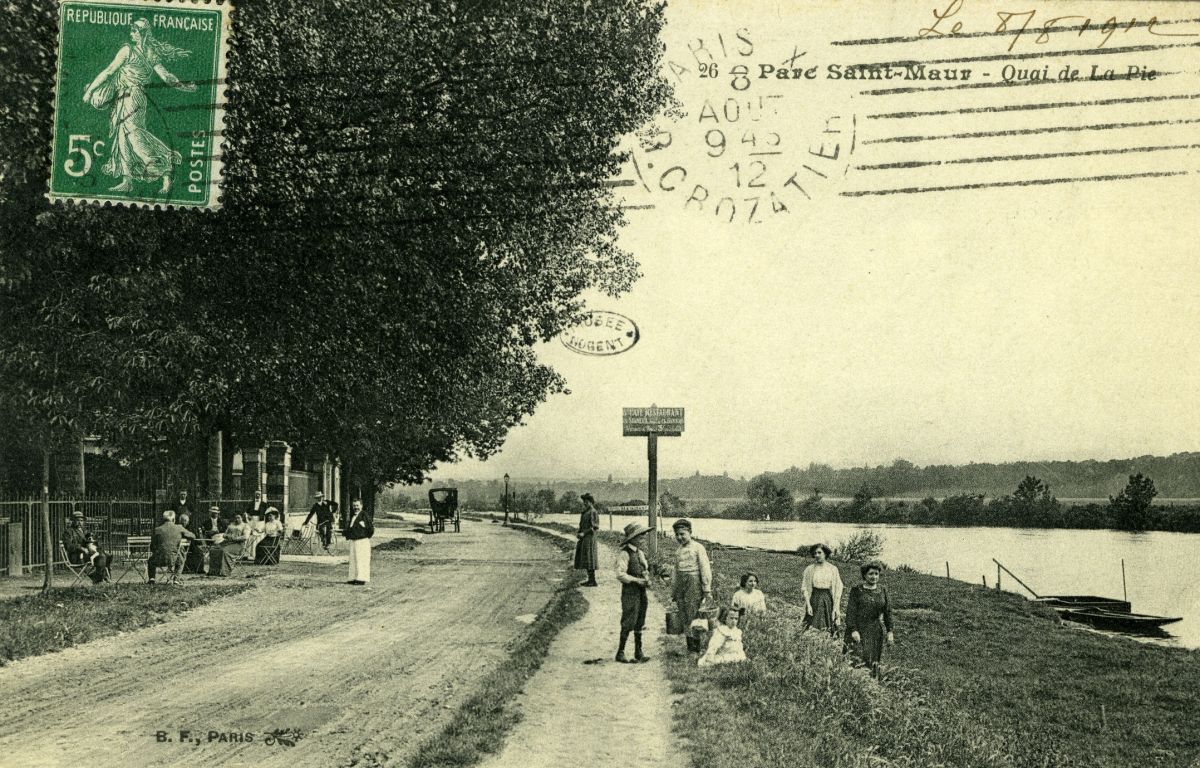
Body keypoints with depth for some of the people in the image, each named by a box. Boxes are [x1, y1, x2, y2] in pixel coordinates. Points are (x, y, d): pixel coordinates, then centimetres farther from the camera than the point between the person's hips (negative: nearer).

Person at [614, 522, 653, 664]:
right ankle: (620, 652, 5)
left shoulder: (640, 553, 13)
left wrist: (647, 580, 2)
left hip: (641, 592, 8)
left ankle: (638, 653, 18)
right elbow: (620, 574, -18)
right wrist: (636, 580, -20)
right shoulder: (624, 554, -12)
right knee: (628, 624, -5)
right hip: (630, 592, -8)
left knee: (639, 624, 11)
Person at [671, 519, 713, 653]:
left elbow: (705, 569, -6)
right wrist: (673, 592, 22)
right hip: (680, 584, 6)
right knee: (684, 617, 5)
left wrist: (707, 590, -10)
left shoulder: (697, 547, -3)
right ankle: (690, 647, 12)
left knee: (693, 617, -9)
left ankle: (697, 648, -3)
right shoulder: (678, 551, 16)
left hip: (693, 581, -6)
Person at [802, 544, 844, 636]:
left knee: (828, 631, -2)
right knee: (813, 631, -5)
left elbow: (838, 589, 2)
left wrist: (836, 607, -3)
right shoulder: (809, 569, 1)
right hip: (814, 600, 0)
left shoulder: (833, 569, 1)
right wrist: (808, 605, -7)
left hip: (828, 600, 0)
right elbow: (805, 588, 2)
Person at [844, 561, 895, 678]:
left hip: (876, 631, 4)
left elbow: (887, 611, 11)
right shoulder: (856, 590, -2)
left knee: (874, 662, 2)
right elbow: (850, 611, -7)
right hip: (858, 630, -4)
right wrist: (853, 630, -15)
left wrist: (889, 631, 6)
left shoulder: (882, 590, 10)